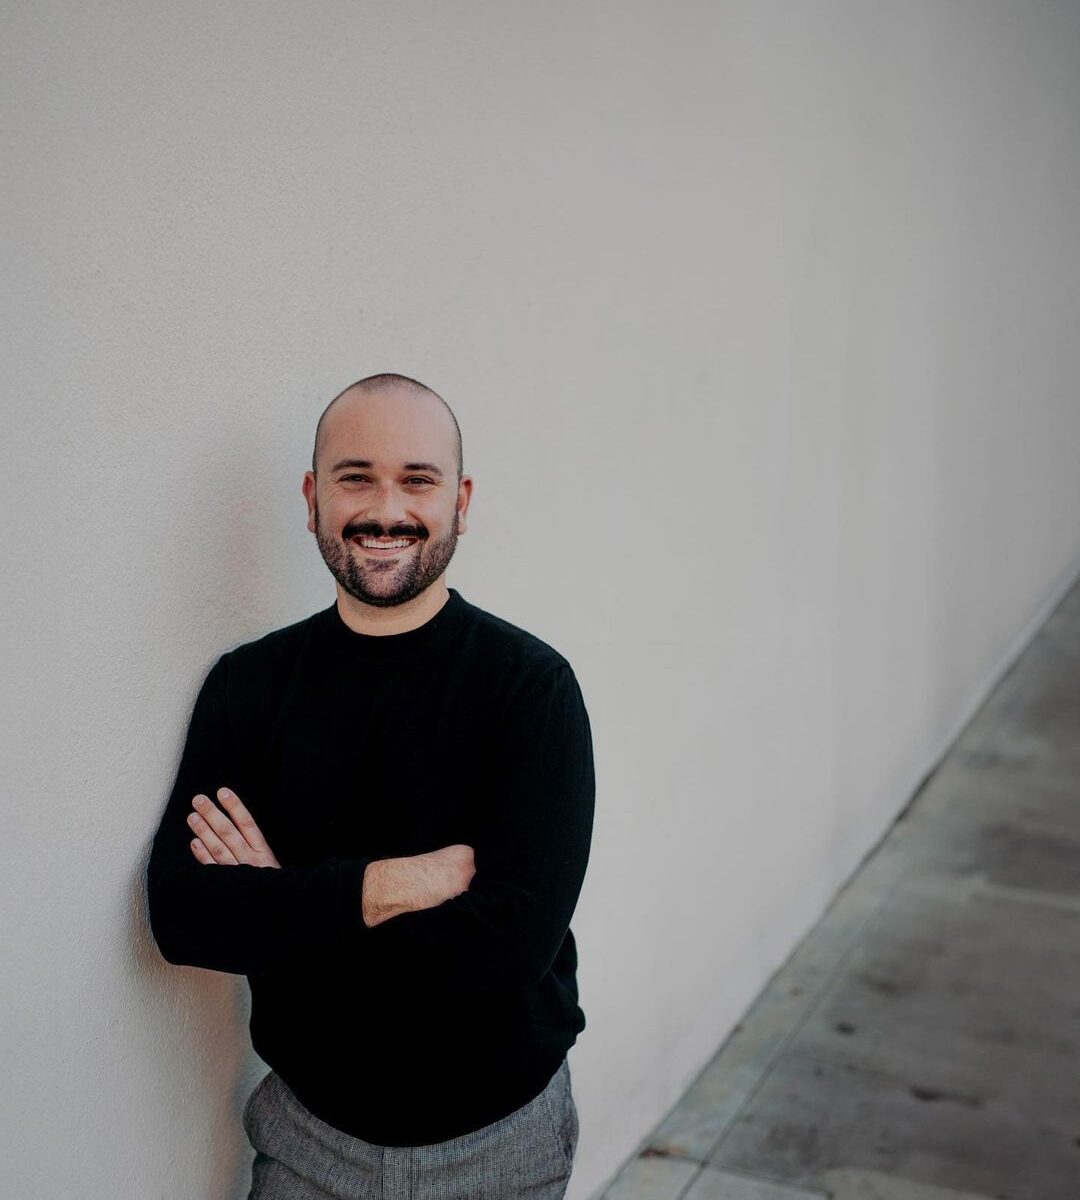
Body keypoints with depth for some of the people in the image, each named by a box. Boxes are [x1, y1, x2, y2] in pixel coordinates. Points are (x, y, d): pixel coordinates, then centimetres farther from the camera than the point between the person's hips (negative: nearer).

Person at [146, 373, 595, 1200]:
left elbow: (511, 940, -26)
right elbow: (180, 914, -15)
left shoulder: (530, 683, -16)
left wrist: (283, 904, -19)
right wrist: (379, 888, -25)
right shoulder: (247, 684, -5)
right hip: (312, 1132, 2)